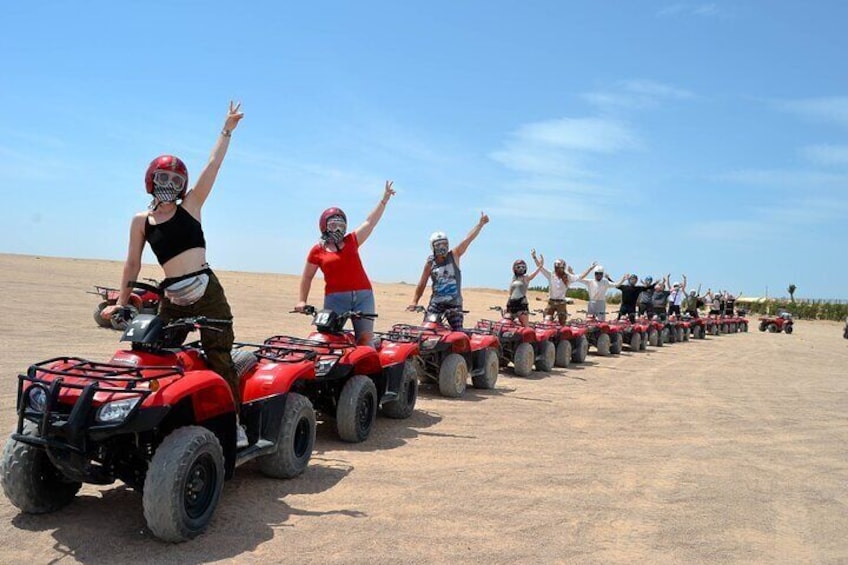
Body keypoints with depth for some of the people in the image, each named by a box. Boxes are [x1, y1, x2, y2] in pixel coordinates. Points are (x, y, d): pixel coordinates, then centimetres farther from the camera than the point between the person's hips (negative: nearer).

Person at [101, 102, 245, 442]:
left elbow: (213, 165, 3)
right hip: (172, 297, 3)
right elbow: (133, 263, 13)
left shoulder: (190, 206, 5)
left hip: (207, 292, -3)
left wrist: (227, 130, 4)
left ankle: (235, 422, 3)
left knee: (219, 358, -3)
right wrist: (121, 302, 11)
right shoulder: (141, 221, 10)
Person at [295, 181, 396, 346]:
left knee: (365, 338, -4)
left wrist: (384, 200, 7)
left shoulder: (352, 241, 13)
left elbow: (370, 222, 11)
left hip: (363, 295, 2)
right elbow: (307, 277, 13)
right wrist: (301, 301, 6)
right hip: (335, 298, -2)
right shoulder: (317, 250, 7)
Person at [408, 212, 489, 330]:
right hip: (436, 302, 1)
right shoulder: (430, 263, 2)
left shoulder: (454, 255, 0)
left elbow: (468, 239, -9)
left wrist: (481, 224, -17)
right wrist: (414, 302, 2)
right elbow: (422, 284, 7)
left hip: (454, 303, -1)